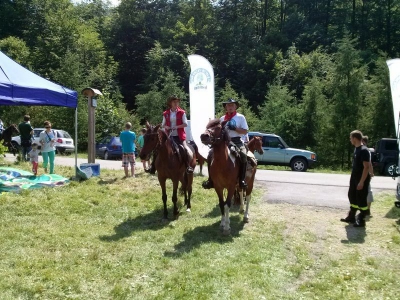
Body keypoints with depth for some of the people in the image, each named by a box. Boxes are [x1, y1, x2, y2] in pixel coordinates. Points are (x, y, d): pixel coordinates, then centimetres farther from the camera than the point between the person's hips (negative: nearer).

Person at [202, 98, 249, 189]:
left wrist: (234, 128, -14)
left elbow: (245, 131, -1)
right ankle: (211, 180, -2)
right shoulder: (222, 118, 14)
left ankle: (242, 180, -24)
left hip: (237, 142, -4)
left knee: (243, 155, -33)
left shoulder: (240, 117, 5)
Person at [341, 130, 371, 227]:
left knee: (361, 200, 0)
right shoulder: (356, 149, 9)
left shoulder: (364, 150, -20)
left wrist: (361, 182, -24)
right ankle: (351, 217, 29)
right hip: (354, 178, 10)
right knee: (352, 197, 16)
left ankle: (361, 220, 11)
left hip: (361, 179, -9)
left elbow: (366, 167, -22)